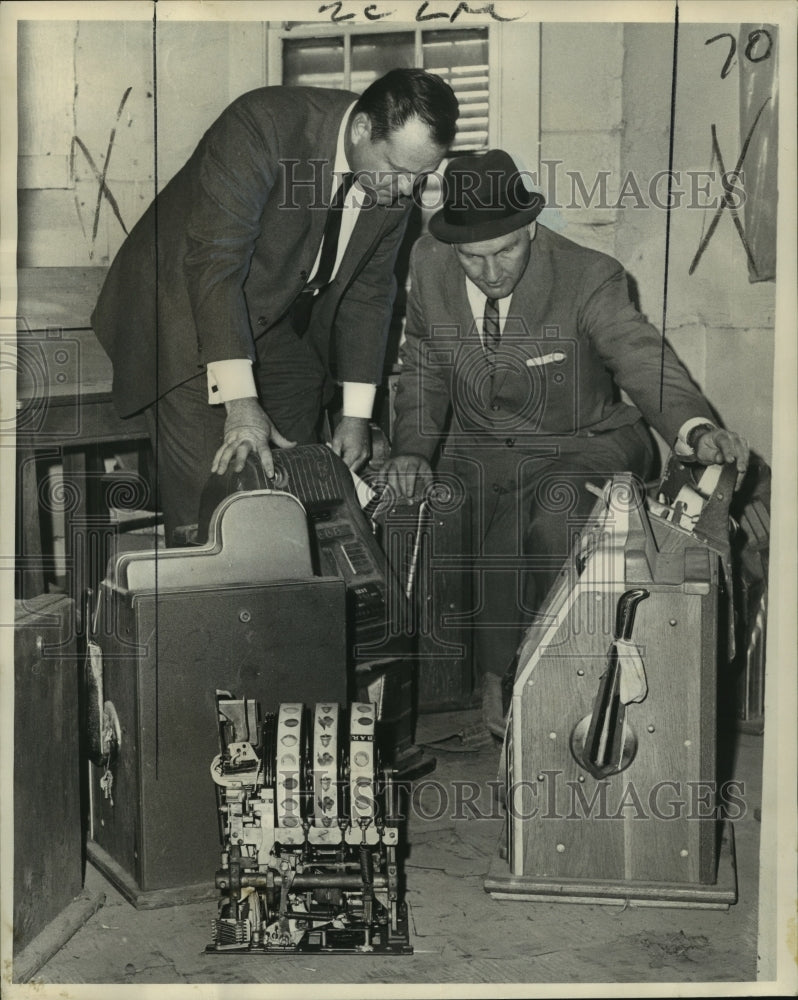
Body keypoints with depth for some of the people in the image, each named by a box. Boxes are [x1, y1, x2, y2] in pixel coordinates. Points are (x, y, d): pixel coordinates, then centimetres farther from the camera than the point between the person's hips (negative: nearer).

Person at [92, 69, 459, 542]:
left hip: (283, 321, 6)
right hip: (190, 303, -6)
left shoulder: (397, 180, -10)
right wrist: (239, 400, -40)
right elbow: (214, 259, -34)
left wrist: (357, 413, -2)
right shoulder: (264, 124, -29)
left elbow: (368, 289, 0)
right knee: (207, 487, -12)